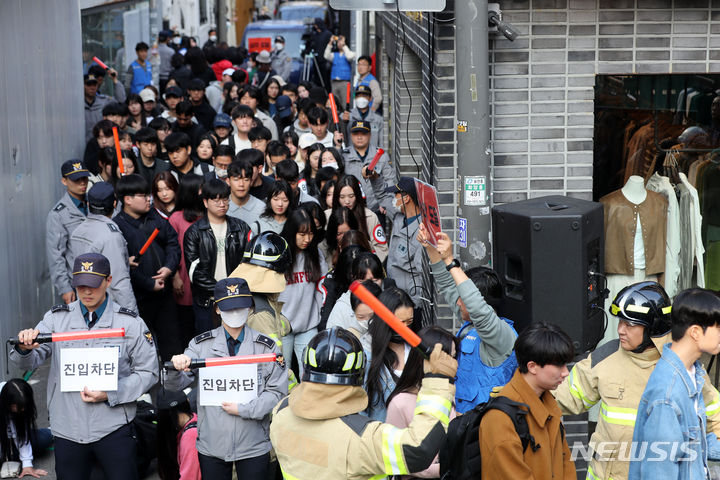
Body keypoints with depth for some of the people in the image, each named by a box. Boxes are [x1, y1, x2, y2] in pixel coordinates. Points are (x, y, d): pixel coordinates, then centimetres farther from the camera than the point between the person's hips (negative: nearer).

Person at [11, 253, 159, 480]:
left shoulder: (131, 323, -1)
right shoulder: (56, 318, 4)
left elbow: (147, 372, 0)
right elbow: (31, 361, -3)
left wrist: (110, 394, -13)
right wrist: (25, 348, -27)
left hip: (113, 428, -2)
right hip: (67, 428, 2)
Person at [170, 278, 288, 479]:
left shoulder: (266, 347, -1)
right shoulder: (201, 345, 1)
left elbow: (277, 392, -4)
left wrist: (243, 409, -15)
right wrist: (177, 367, -28)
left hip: (254, 447, -1)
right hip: (211, 446, 1)